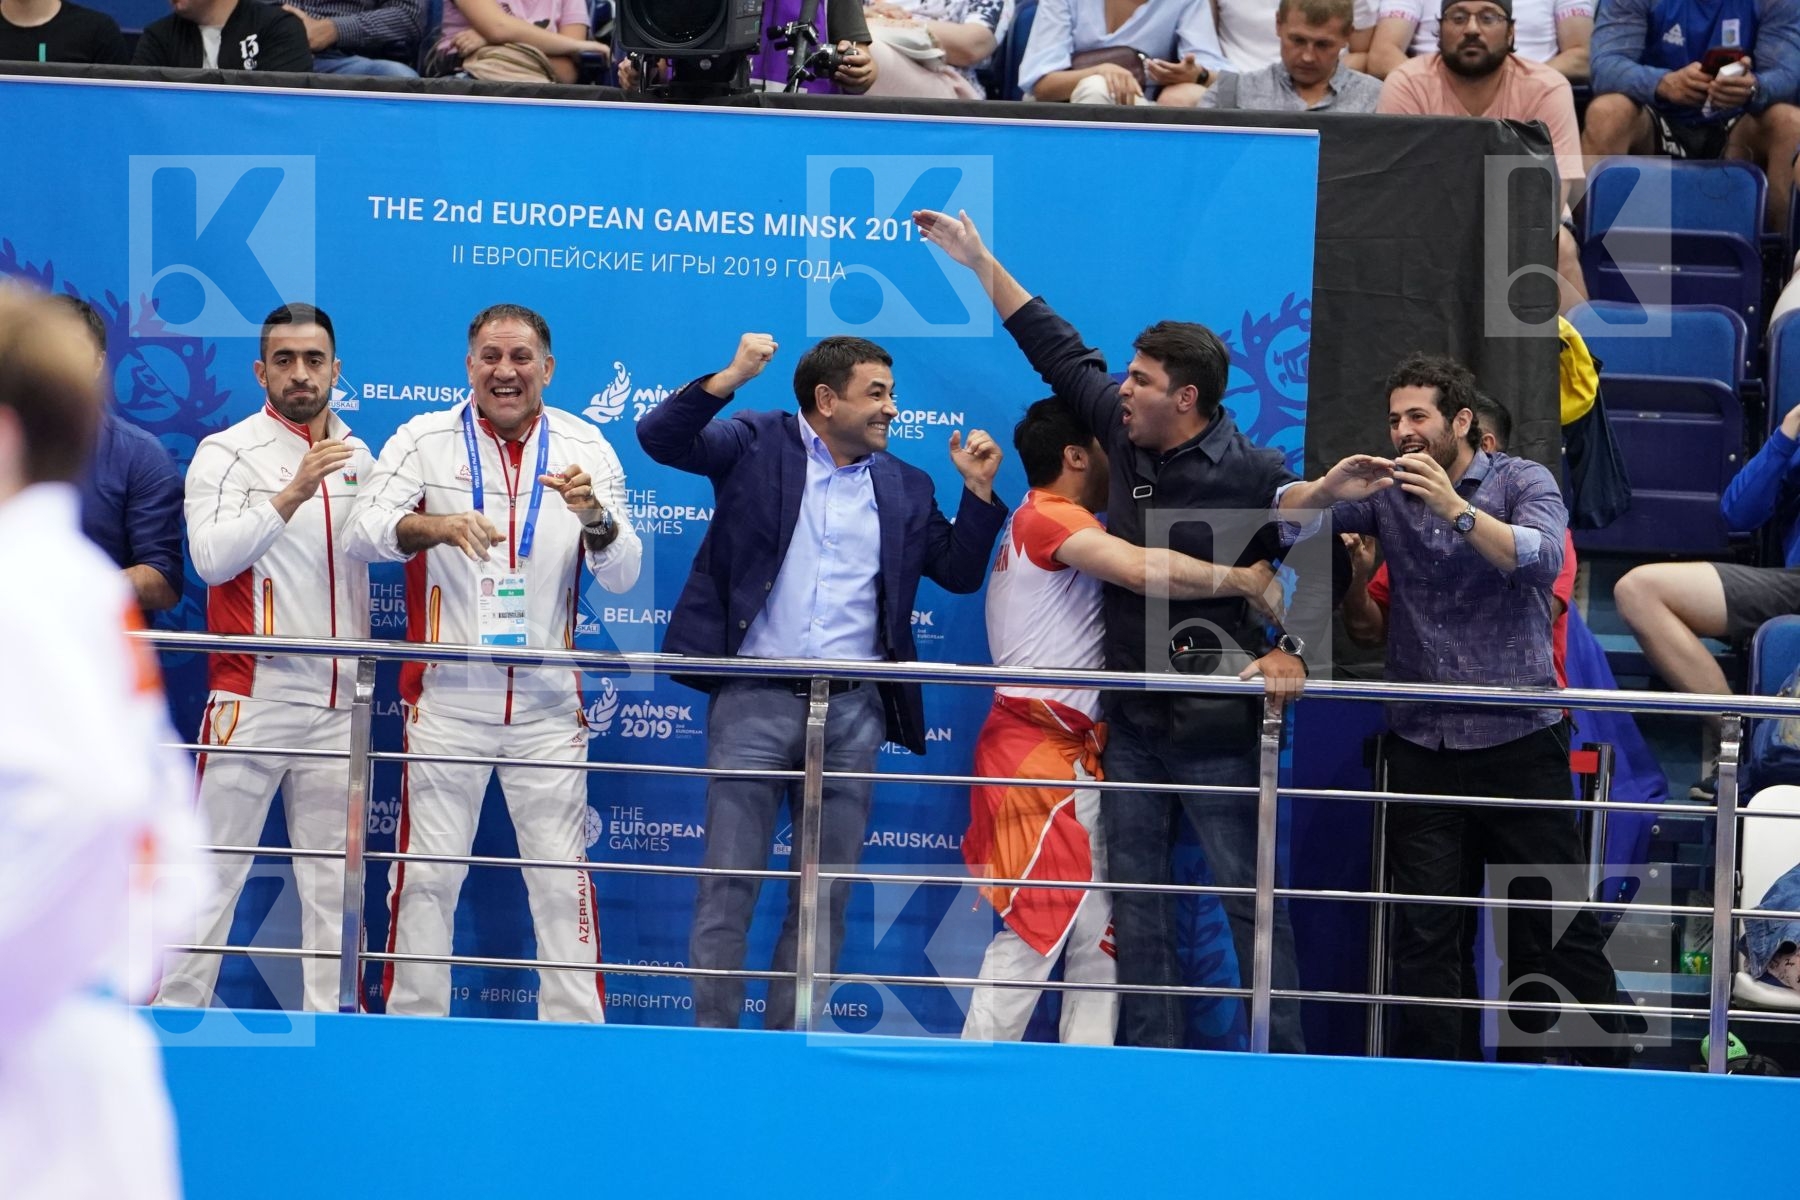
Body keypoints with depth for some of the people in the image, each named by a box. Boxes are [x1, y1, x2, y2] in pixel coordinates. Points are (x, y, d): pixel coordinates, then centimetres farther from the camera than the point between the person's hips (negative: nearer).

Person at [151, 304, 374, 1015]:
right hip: (254, 696, -5)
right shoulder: (228, 454, -3)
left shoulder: (358, 457, 14)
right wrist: (295, 492, -23)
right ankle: (177, 1016, -3)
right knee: (216, 866, -6)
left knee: (333, 876, 6)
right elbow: (212, 556, -17)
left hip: (340, 702, 5)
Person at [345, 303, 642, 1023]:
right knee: (427, 874, 2)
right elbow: (363, 532, -13)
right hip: (446, 697, -1)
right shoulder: (424, 440, 0)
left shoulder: (584, 448, 4)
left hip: (548, 704, 1)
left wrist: (595, 517, -22)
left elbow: (621, 575, 0)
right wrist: (436, 525, -33)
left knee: (563, 877, 2)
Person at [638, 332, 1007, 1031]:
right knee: (729, 884, -4)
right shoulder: (759, 445, 5)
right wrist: (731, 377, -16)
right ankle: (711, 1038, 0)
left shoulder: (904, 488, 15)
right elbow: (660, 437, -5)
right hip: (756, 700, -3)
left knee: (826, 894, 4)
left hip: (853, 711, 3)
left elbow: (960, 573, 17)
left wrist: (978, 489, 6)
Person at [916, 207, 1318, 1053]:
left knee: (1249, 897, -4)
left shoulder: (1252, 475, -13)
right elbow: (1060, 354, 14)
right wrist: (983, 263, 17)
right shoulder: (1128, 438, 4)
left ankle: (1284, 1063, 0)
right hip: (1133, 720, 7)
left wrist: (1291, 651, -21)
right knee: (1136, 906, 8)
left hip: (1215, 727, -7)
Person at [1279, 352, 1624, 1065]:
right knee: (1423, 930, 2)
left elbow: (1542, 559, -18)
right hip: (1422, 747, 3)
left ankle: (1603, 1076, 7)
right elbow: (1283, 514, 4)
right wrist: (1331, 488, -17)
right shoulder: (1387, 491, 9)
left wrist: (1456, 510, -28)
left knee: (1556, 925, -1)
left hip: (1518, 740, -3)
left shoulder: (1522, 482, 0)